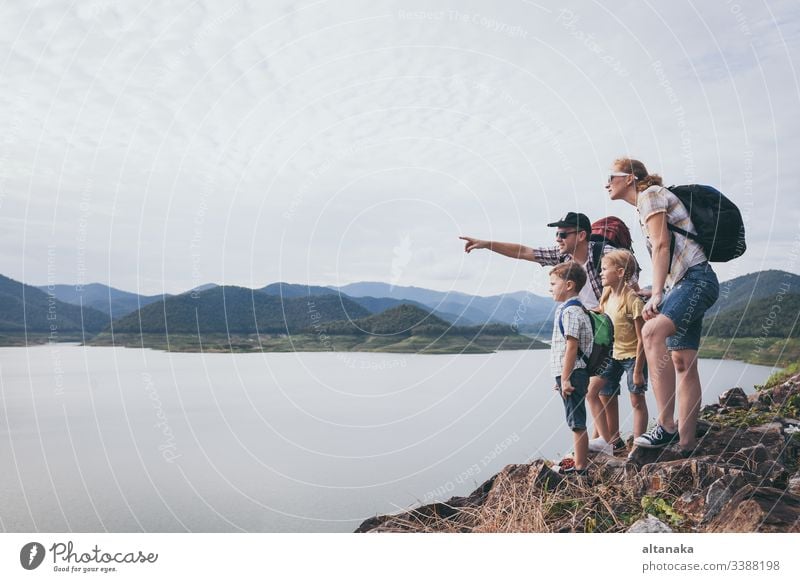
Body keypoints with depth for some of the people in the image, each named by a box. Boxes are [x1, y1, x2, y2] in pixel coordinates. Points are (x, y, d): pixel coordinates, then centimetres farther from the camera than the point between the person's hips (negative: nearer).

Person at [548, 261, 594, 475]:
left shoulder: (571, 311, -15)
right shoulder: (569, 310, 17)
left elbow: (571, 347, -21)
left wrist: (565, 379, -21)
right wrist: (562, 378, 23)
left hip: (572, 374, -10)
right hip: (568, 375, 10)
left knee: (577, 423, -4)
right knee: (576, 423, 16)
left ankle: (581, 469, 3)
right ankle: (579, 465, 25)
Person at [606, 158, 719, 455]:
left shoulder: (650, 194, -3)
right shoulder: (645, 204, 24)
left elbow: (661, 245, -15)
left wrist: (657, 294, -20)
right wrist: (657, 295, 21)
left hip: (696, 279, -11)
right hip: (683, 284, 11)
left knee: (652, 331, -32)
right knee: (682, 363, 5)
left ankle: (666, 424, -33)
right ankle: (686, 444, 7)